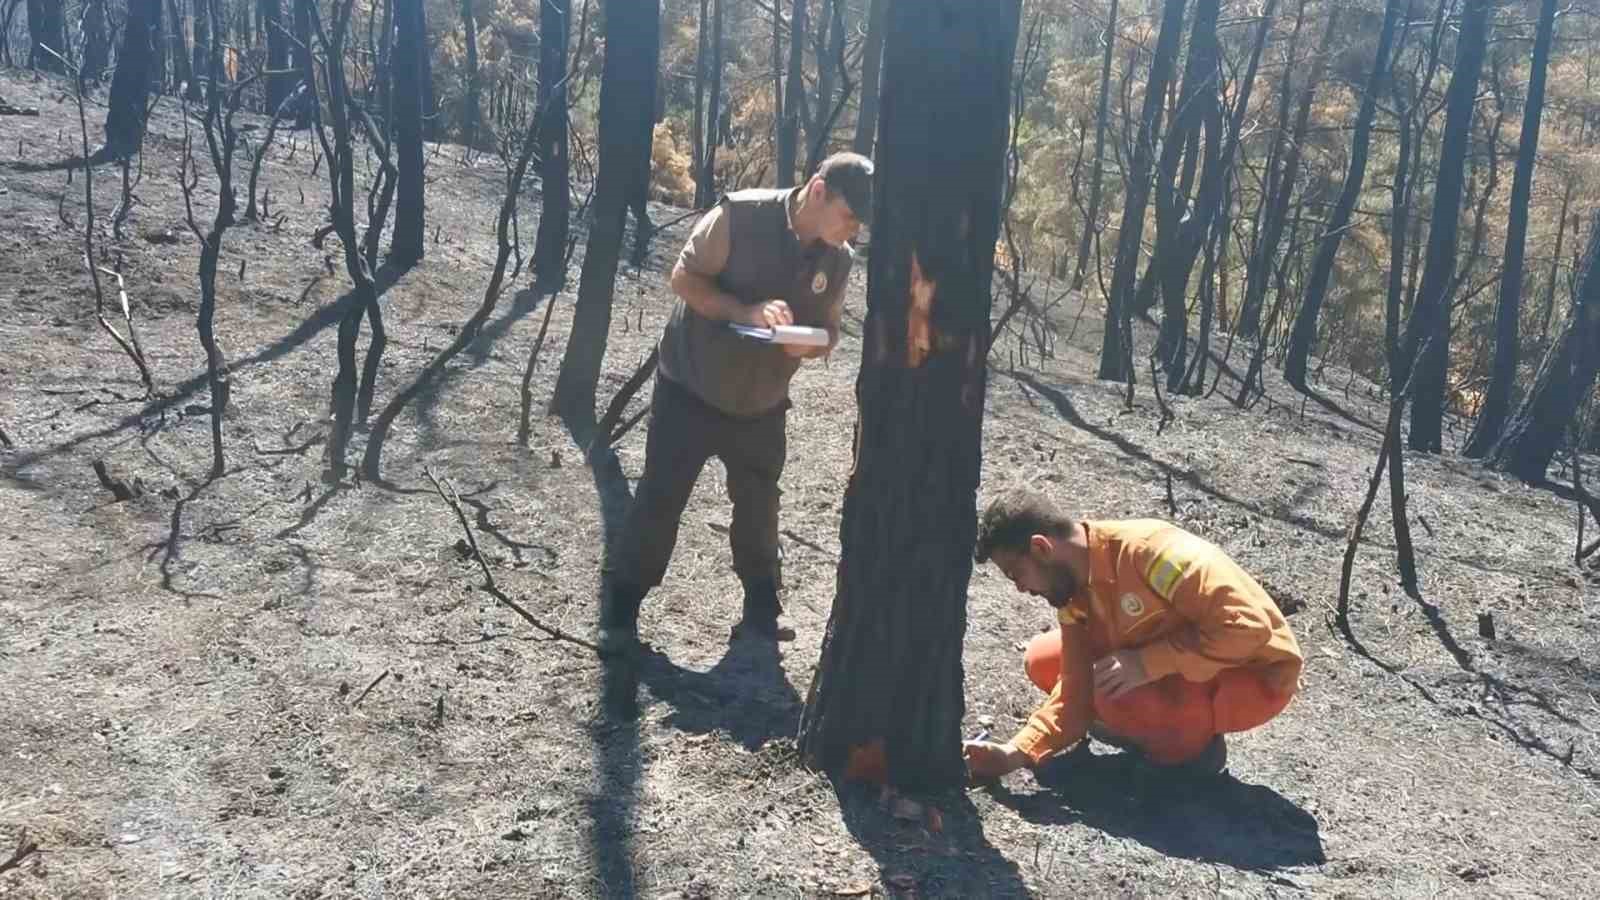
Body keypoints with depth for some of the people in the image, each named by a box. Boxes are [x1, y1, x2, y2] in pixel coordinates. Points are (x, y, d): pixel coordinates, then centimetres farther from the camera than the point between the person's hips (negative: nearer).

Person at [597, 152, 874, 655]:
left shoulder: (837, 259, -3)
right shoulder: (741, 216, -19)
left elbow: (829, 329, 6)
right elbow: (684, 277, -16)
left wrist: (811, 345, -19)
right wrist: (745, 311, -30)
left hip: (761, 406, 5)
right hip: (690, 390, -4)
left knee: (758, 509, 13)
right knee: (659, 500, 2)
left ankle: (761, 612, 29)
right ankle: (619, 609, 16)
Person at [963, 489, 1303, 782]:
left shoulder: (1147, 550, -30)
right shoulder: (1073, 591, -5)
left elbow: (1248, 625, -32)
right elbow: (1075, 694, -4)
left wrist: (1147, 662, -32)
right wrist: (1015, 754, -15)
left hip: (1257, 673, -8)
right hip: (1181, 666, 8)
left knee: (1118, 696, -32)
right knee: (1043, 661, -2)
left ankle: (1194, 744, -2)